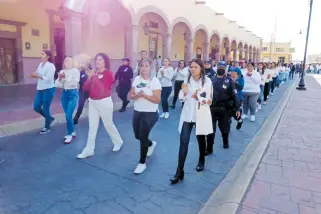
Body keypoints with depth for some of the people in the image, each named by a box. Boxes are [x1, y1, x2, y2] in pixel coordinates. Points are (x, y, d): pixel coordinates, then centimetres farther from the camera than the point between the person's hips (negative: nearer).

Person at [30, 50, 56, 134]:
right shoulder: (40, 64, 8)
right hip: (40, 89, 8)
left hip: (48, 90, -8)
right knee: (36, 107, 9)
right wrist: (34, 75, -10)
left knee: (45, 108, 1)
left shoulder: (51, 66, -14)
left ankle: (47, 127, 19)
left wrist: (37, 76, -22)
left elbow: (48, 79, -21)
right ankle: (50, 118, 32)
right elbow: (38, 74, 11)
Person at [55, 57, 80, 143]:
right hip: (64, 93, 6)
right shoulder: (62, 71, 7)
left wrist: (66, 77, -18)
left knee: (68, 115, -11)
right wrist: (60, 78, -12)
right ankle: (72, 132, 28)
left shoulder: (75, 71, -5)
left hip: (73, 94, -5)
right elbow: (58, 85, 5)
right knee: (68, 115, 12)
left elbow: (75, 82, -18)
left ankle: (70, 134, 6)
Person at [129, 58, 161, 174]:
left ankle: (142, 163, 15)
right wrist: (137, 95, -16)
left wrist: (144, 95, -26)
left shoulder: (155, 81, -11)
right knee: (138, 136, 16)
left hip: (150, 113, -6)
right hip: (137, 112, 6)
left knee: (143, 137, -3)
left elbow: (157, 100, -17)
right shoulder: (136, 79, 4)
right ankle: (151, 144, 49)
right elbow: (130, 95, 5)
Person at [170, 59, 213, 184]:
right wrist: (185, 92, -17)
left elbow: (209, 100, -9)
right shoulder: (187, 80, 2)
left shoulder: (207, 81, -8)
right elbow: (182, 98, 3)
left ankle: (201, 161, 43)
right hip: (187, 114, 2)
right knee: (183, 141, -5)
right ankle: (179, 171, 0)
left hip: (201, 115, -2)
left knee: (201, 139, 16)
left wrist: (199, 97, -27)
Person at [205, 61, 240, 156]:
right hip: (212, 108, 1)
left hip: (224, 109, -1)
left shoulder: (229, 80, -1)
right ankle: (209, 148, 12)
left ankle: (225, 141, 43)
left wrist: (237, 108, -9)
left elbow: (234, 95, -4)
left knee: (224, 128, 15)